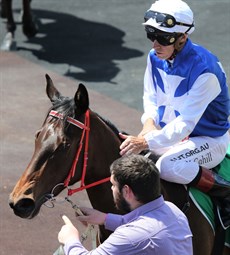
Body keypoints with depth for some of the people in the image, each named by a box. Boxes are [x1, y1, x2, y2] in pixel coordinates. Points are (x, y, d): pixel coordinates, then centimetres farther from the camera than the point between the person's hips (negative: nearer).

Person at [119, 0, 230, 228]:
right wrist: (149, 121, -12)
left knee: (167, 166, -35)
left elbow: (185, 124, -30)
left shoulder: (204, 70, -29)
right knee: (124, 154, -7)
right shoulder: (155, 58, -5)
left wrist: (146, 142, -39)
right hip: (169, 132, 8)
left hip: (208, 140, -8)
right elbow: (150, 97, 10)